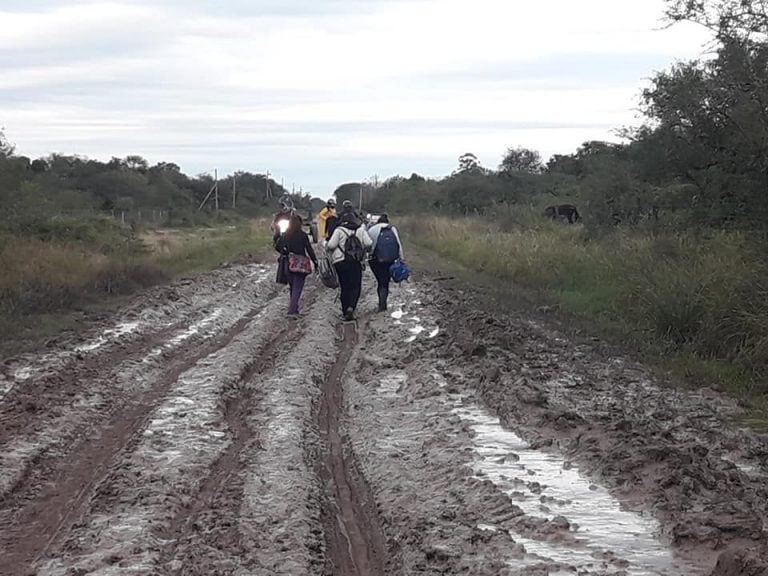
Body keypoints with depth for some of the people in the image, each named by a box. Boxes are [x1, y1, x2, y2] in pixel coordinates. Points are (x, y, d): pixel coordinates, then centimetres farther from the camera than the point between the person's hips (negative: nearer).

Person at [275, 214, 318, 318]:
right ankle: (292, 311, -14)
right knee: (297, 289, -4)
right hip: (300, 264, -4)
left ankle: (293, 309, 23)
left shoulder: (285, 235, 3)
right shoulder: (303, 235, -9)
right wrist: (315, 262, 0)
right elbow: (309, 250, -8)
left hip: (288, 263, 4)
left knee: (292, 287, 18)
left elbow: (277, 247, 6)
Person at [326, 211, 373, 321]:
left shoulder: (339, 230, -3)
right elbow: (369, 243, -2)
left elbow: (331, 245, -11)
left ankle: (345, 312, 7)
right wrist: (363, 250, 17)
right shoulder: (361, 230, 4)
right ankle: (351, 307, -18)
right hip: (356, 263, 0)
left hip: (340, 262, 0)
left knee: (345, 287, 9)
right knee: (355, 287, 4)